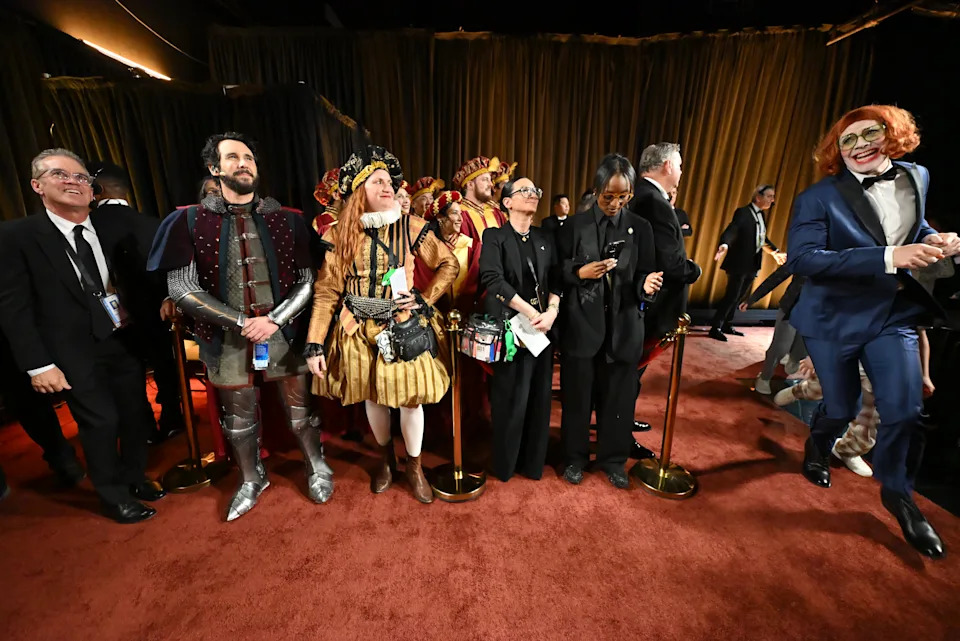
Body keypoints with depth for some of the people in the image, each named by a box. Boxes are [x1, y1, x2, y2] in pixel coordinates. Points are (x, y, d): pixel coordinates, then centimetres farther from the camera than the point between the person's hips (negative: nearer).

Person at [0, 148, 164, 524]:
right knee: (100, 422, 4)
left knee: (134, 413, 13)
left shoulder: (115, 228, 1)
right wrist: (38, 364, -11)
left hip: (126, 341, 3)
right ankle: (114, 496, 27)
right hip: (75, 352, -3)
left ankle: (134, 478, 37)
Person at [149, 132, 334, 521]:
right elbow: (182, 289, -5)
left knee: (299, 411, 12)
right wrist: (242, 322, -14)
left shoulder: (287, 220, 0)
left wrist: (274, 320, -15)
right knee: (239, 418, 18)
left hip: (284, 336, 0)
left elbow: (307, 280, -2)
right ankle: (252, 479, 43)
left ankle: (317, 468, 38)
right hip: (228, 342, 1)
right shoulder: (189, 222, -1)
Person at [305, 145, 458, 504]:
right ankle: (386, 459, 41)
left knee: (410, 396, 5)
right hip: (360, 330, 1)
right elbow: (326, 291, -4)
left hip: (404, 328, -1)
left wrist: (425, 299, -7)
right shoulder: (341, 235, -3)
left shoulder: (409, 228, -4)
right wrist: (315, 344, -8)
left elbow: (449, 264, 3)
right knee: (372, 397, 14)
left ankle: (414, 467, 30)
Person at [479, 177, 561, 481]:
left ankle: (533, 461, 27)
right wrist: (531, 313, -17)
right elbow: (493, 279, -16)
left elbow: (556, 280, 8)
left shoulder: (545, 238, 13)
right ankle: (505, 463, 24)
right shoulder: (494, 236, -2)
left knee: (539, 395, 9)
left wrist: (551, 312, -11)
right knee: (511, 395, 3)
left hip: (542, 326, 5)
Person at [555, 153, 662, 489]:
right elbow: (557, 271, 1)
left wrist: (647, 284, -19)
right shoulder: (575, 225, 0)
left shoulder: (640, 228, 3)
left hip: (623, 326, 2)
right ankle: (575, 456, 32)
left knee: (618, 396, 13)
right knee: (577, 394, 11)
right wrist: (580, 272, -17)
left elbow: (643, 276, 2)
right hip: (581, 324, -1)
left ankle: (613, 458, 36)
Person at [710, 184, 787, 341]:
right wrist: (724, 245, -46)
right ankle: (716, 328, -2)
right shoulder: (743, 212, -10)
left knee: (738, 296, 13)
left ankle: (726, 325, 23)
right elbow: (731, 230, -27)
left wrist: (775, 252, 26)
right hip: (739, 263, -9)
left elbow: (762, 239, 24)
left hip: (752, 265, 9)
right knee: (731, 296, -9)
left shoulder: (761, 215, 14)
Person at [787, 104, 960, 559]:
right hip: (834, 319, -4)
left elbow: (915, 226, 20)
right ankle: (817, 448, 45)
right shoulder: (818, 198, -16)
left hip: (895, 315, 4)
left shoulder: (916, 178, 3)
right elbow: (801, 258, -28)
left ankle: (898, 493, 27)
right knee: (842, 409, 10)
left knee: (905, 410, 1)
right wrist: (888, 258, -34)